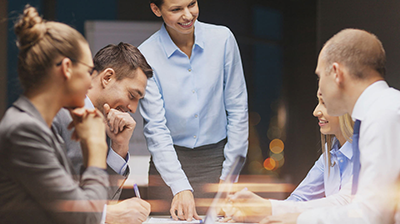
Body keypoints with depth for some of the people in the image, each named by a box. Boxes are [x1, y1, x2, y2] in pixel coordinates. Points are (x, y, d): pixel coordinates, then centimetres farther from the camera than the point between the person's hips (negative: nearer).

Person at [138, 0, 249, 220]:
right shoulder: (146, 56, -9)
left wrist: (229, 174, -1)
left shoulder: (222, 39, -4)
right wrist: (181, 187, -22)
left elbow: (237, 109, 2)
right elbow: (156, 128, -12)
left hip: (217, 159, 1)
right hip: (170, 160, -1)